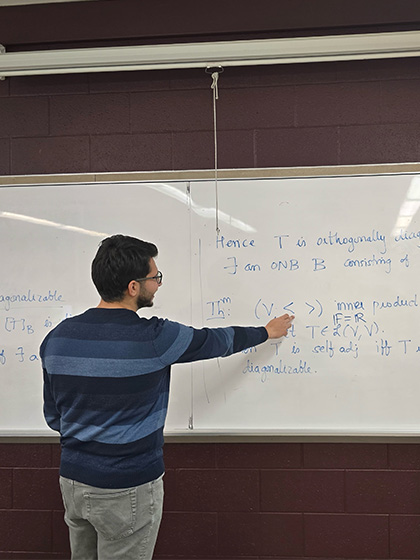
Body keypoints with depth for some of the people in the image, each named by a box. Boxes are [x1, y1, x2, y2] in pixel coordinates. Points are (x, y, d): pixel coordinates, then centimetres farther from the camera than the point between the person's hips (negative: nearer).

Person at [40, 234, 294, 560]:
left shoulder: (57, 337, -4)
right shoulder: (154, 337, -20)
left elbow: (53, 417, 6)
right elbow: (217, 341, -3)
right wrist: (267, 331, 16)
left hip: (73, 479, 6)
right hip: (127, 488, -6)